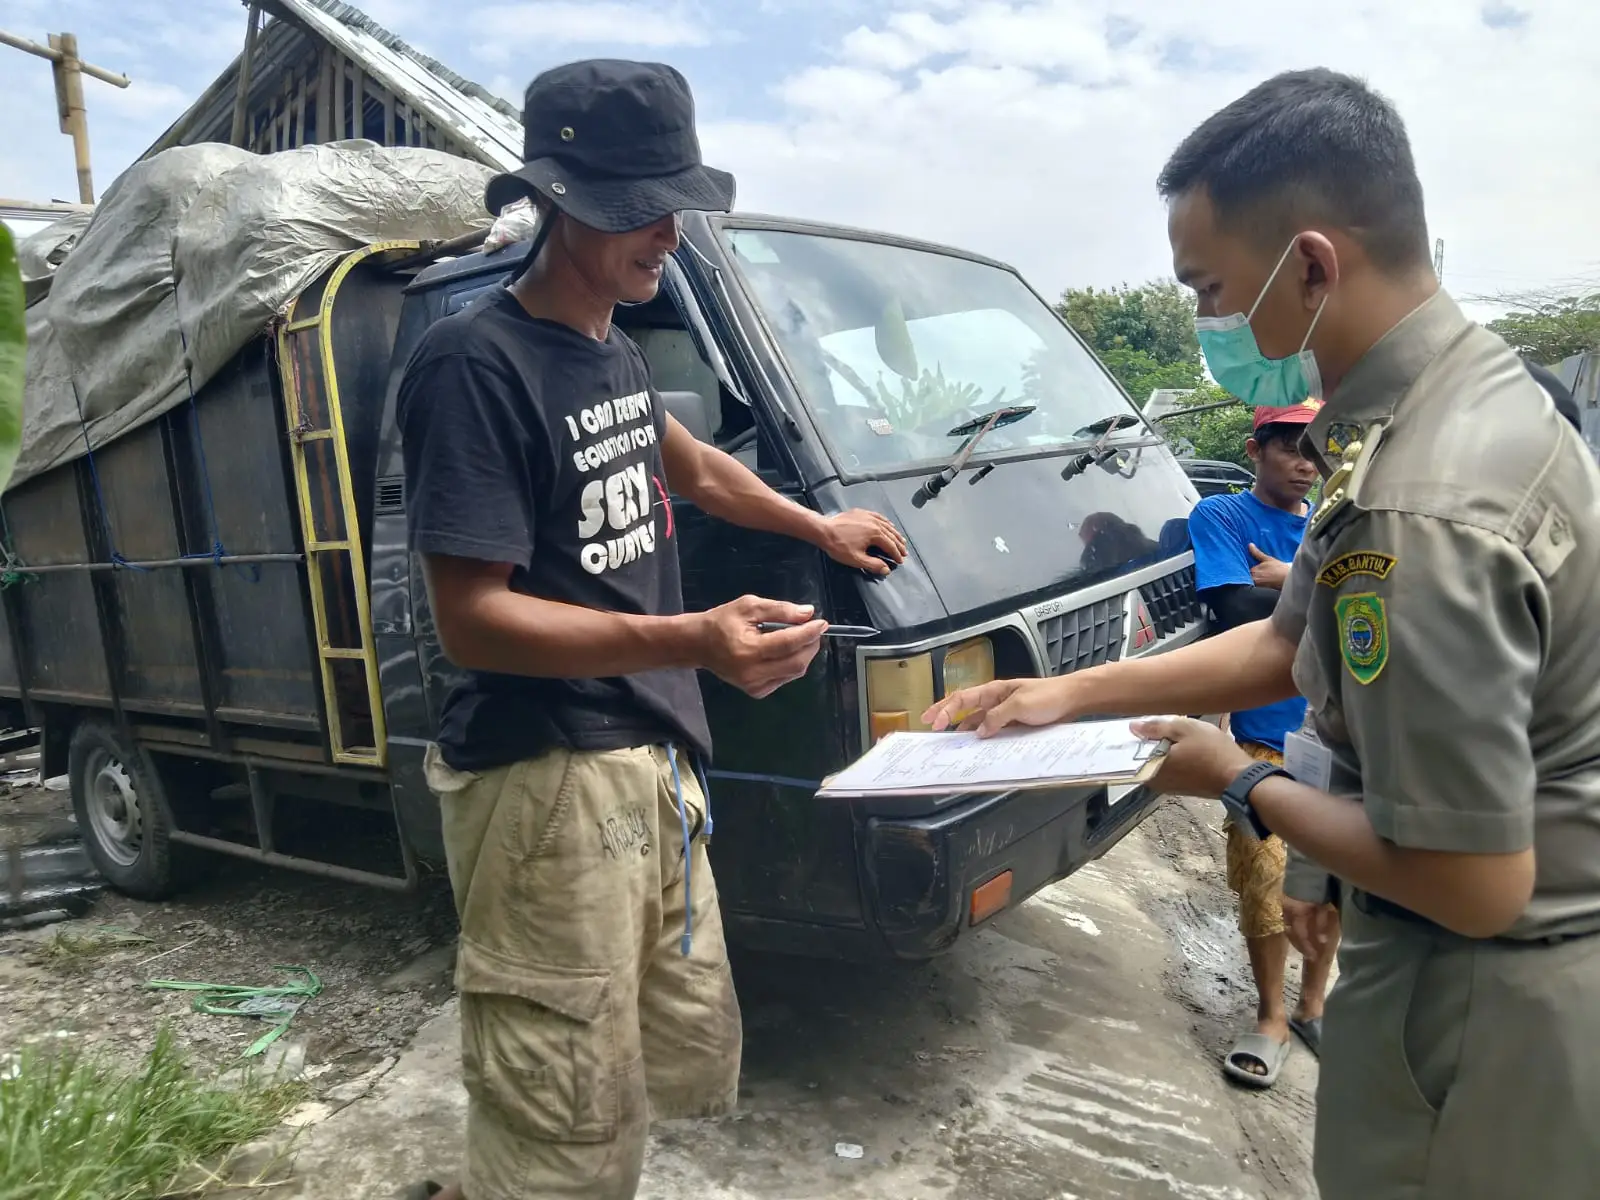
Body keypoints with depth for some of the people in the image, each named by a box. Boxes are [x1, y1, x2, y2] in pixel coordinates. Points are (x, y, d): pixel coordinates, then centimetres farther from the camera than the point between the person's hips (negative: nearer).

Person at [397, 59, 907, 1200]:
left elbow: (687, 463, 33)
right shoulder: (477, 365, -15)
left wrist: (820, 527, 32)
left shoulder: (615, 353, 13)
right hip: (547, 782, -9)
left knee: (694, 1065, 19)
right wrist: (693, 642, -30)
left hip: (656, 762, 9)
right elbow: (472, 619, -20)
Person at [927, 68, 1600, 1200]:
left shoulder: (1421, 511, -32)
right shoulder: (1471, 385, 1)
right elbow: (1291, 644, 8)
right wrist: (1066, 694, 5)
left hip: (1492, 1003, -8)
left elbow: (1475, 884, -27)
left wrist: (1242, 786, -12)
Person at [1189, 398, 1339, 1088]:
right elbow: (1240, 613, -18)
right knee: (1267, 882, 1)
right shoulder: (1220, 517, -4)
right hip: (1266, 737, -4)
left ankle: (1313, 1004, 34)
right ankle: (1271, 1019, 23)